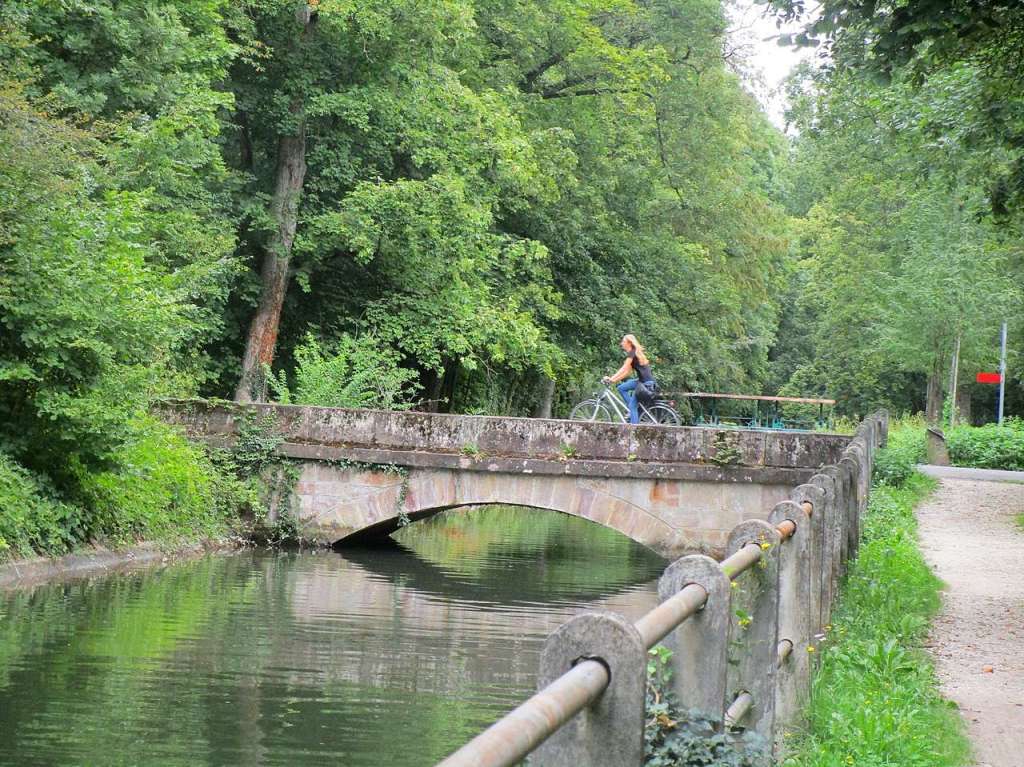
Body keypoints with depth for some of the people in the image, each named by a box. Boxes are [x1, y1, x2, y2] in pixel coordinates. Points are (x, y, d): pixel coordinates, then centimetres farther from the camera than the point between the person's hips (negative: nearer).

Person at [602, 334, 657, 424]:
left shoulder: (632, 353, -10)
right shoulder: (635, 353, 18)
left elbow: (623, 369, -16)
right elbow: (627, 371, 15)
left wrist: (611, 379, -16)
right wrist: (614, 379, 9)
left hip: (646, 383, -9)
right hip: (642, 380, 9)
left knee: (632, 406, -7)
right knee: (621, 388, 10)